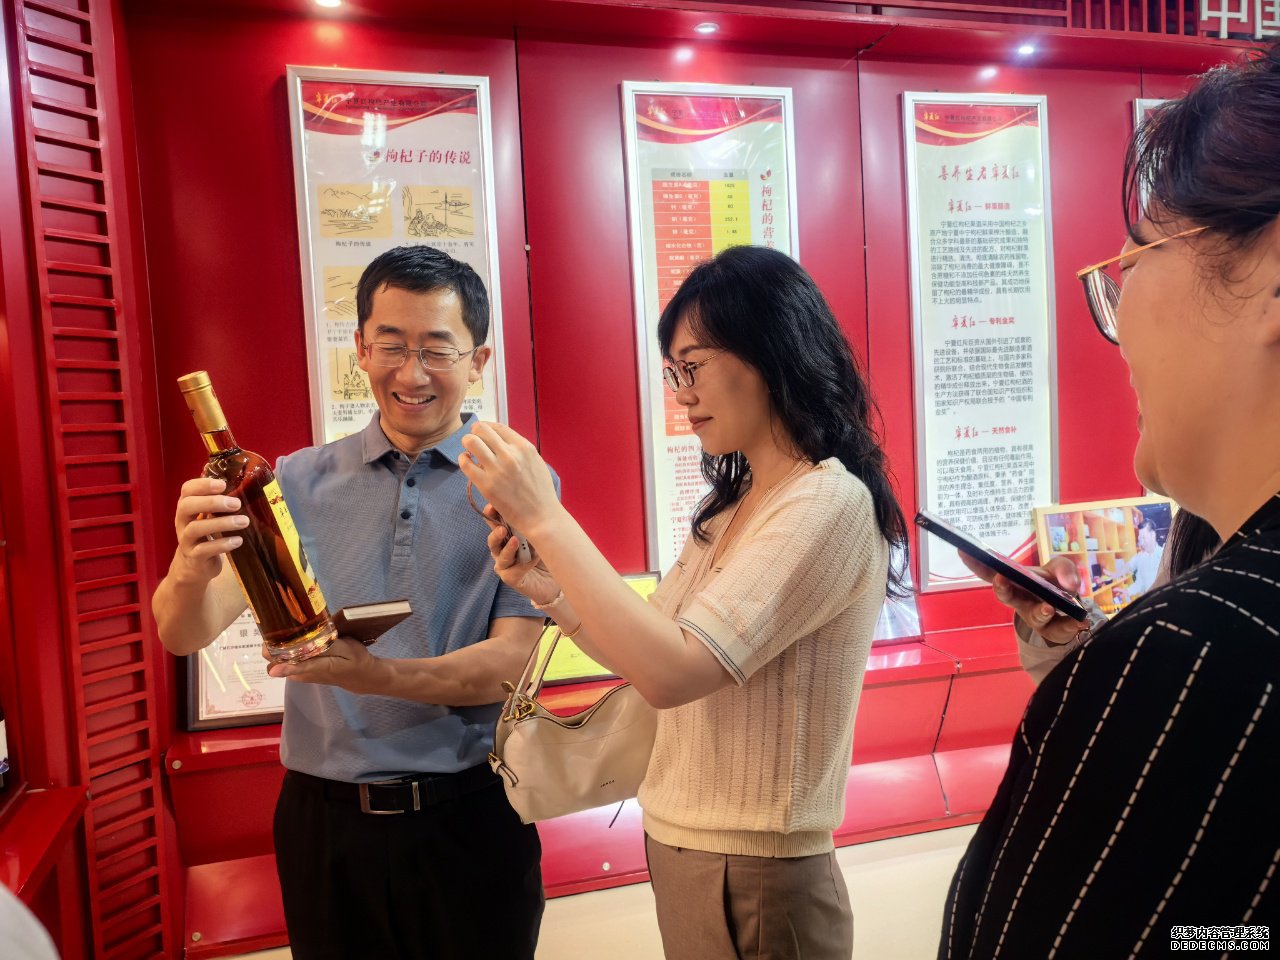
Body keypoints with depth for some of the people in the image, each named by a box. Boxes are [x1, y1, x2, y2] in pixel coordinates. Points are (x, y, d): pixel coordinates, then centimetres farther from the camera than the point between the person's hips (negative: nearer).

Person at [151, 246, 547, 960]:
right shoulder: (299, 484, 0)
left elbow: (510, 663, -12)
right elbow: (184, 636, -5)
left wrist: (375, 674, -29)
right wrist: (191, 571, -28)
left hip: (471, 821, -1)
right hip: (325, 823, 2)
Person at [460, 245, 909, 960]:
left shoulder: (830, 503, -21)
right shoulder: (733, 506, 6)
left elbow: (674, 672, -28)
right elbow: (653, 654, 8)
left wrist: (546, 518, -25)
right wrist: (550, 591, -5)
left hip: (753, 880, -8)